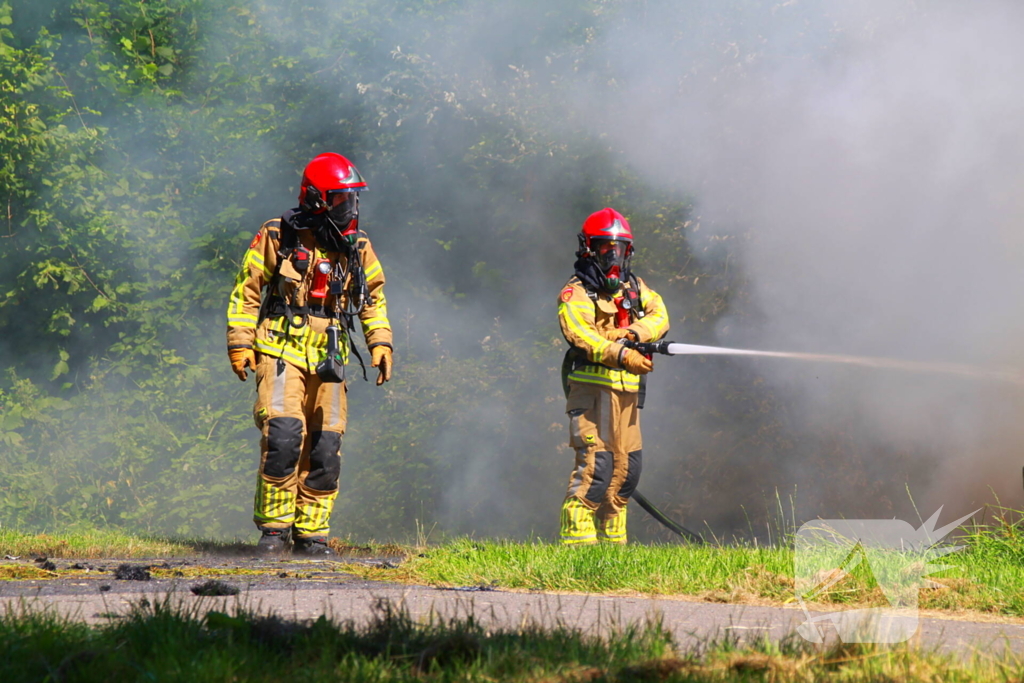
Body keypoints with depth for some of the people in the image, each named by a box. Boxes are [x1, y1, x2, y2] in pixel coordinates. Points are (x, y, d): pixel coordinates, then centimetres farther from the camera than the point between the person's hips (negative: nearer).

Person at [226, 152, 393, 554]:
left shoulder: (357, 247, 9)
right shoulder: (277, 237, -3)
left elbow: (373, 297, 21)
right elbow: (247, 290, 3)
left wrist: (380, 343, 9)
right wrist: (240, 343, -3)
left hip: (329, 358, 4)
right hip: (282, 351, -4)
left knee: (325, 447, 1)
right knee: (283, 434, -19)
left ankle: (311, 533, 11)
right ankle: (274, 528, -9)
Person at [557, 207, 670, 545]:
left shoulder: (634, 287, 18)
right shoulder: (575, 293, -4)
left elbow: (660, 316, 4)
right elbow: (581, 336, -20)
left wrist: (631, 332, -17)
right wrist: (623, 356, -33)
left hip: (627, 391, 7)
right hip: (592, 388, -7)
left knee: (627, 467, 10)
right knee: (595, 465, -16)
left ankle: (612, 540, 20)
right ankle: (577, 540, -15)